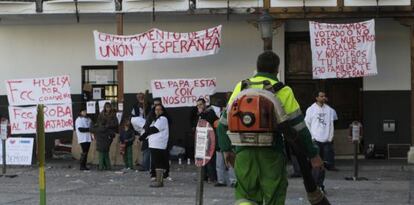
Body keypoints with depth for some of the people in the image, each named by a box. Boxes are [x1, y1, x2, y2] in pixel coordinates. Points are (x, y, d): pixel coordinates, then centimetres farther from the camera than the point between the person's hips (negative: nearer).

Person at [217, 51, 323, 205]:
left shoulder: (241, 88, 9)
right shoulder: (283, 91, -1)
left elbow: (224, 123, 10)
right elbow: (299, 127, -2)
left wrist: (226, 150, 22)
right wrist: (313, 154, 7)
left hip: (244, 152, 2)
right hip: (272, 153, -2)